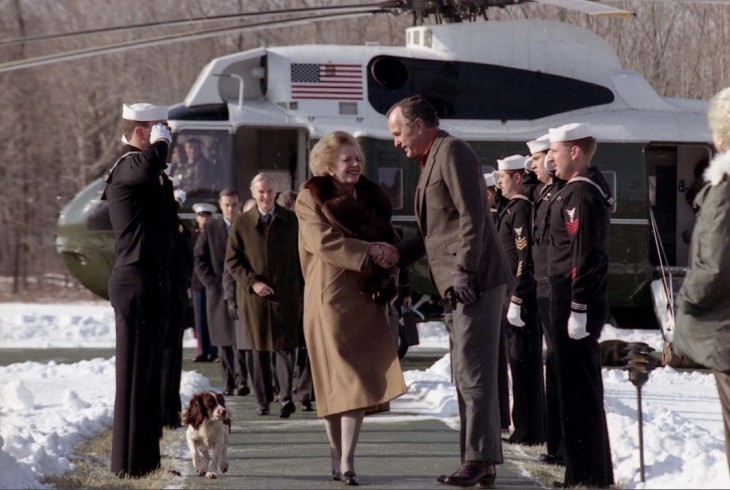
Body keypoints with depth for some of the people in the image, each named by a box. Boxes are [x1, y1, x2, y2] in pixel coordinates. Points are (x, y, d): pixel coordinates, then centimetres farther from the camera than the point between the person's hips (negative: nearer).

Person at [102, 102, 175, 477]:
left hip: (152, 282, 11)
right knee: (134, 373, -9)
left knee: (148, 374, 15)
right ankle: (128, 462, -7)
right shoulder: (127, 166, -13)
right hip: (136, 281, -11)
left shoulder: (148, 174, 19)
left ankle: (146, 457, 21)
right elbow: (147, 168, -39)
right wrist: (161, 143, -21)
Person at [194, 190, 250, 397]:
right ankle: (228, 383, 7)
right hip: (218, 293, 2)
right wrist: (216, 285, -4)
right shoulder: (210, 229, 9)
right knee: (223, 342, 3)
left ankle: (241, 381, -16)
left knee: (240, 339, -13)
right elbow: (199, 261, 6)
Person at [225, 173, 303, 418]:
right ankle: (263, 399, 11)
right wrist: (252, 282, -9)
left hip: (286, 294, -1)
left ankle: (286, 396, -16)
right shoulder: (241, 223, 5)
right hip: (254, 296, 1)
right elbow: (231, 260, 5)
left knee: (285, 346, -10)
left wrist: (301, 292, 5)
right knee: (259, 349, 5)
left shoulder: (290, 221, 6)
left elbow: (300, 258, 10)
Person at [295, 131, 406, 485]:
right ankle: (338, 459, 4)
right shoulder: (312, 200, 0)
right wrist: (368, 252, -20)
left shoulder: (372, 197, 15)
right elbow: (325, 242, -13)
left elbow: (389, 240, 17)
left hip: (366, 299, 4)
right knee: (337, 380, -3)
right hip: (331, 297, -4)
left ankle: (346, 462, -6)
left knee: (357, 381, -3)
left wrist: (387, 258, -5)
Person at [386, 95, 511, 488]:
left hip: (474, 282, -10)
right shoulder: (433, 159, 21)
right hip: (456, 287, 10)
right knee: (469, 376, 11)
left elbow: (472, 216, -17)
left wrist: (464, 271, -22)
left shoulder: (452, 151, -9)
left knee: (473, 374, -10)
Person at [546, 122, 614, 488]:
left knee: (578, 387, -6)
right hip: (584, 302, 11)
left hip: (575, 302, -11)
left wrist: (578, 310, -22)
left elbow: (585, 256, -21)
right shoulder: (590, 186, 15)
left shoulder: (581, 194, -16)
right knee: (584, 386, 16)